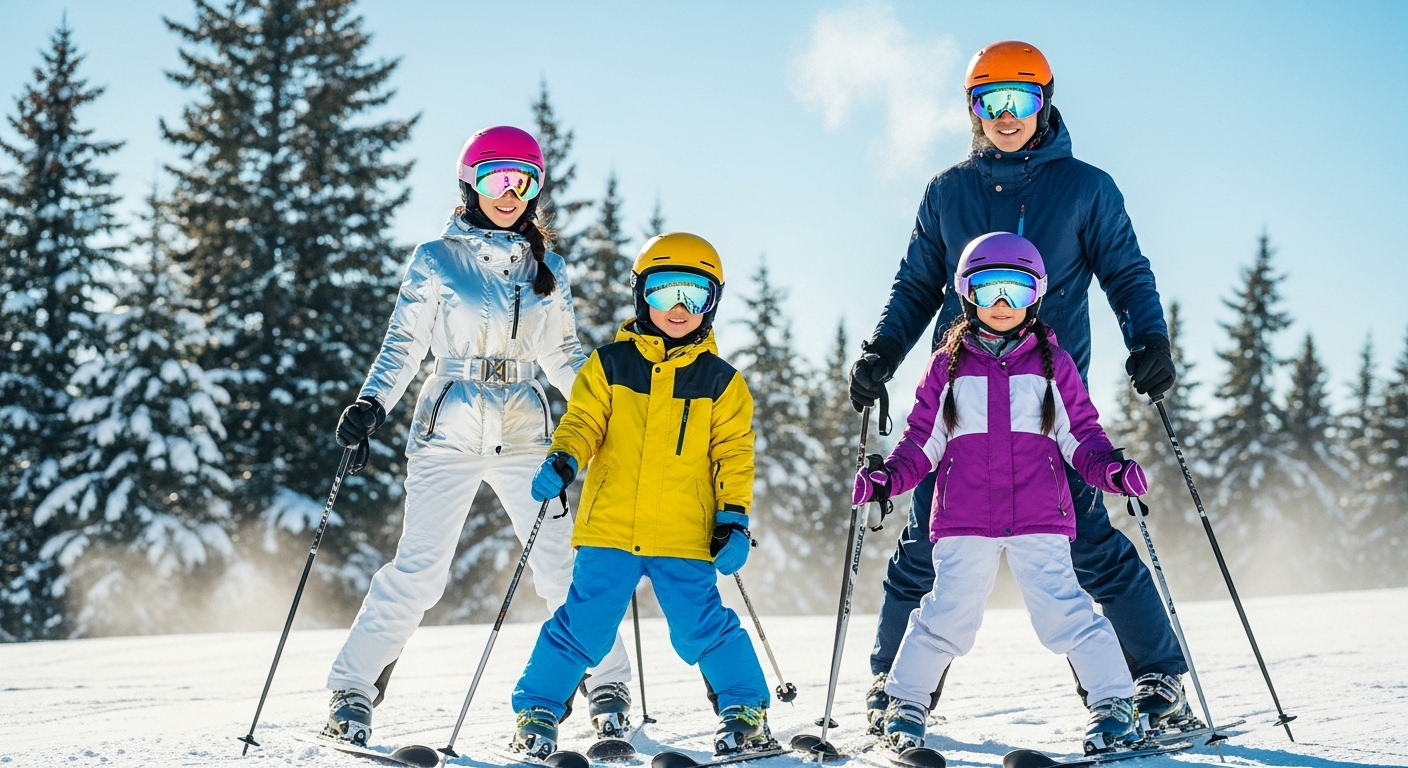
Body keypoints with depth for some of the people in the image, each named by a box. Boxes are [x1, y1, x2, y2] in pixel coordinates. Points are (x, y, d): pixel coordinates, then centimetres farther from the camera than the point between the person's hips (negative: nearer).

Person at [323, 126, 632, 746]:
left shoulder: (547, 269, 12)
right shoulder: (435, 260, 3)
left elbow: (563, 356, 18)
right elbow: (402, 346, 1)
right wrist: (371, 404, -13)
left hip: (524, 432, 3)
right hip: (449, 431, -2)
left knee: (562, 564, -3)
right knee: (417, 570, -8)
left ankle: (608, 686, 11)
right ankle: (352, 690, 4)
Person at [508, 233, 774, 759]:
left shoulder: (721, 381, 7)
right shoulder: (609, 365, 6)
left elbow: (733, 454, 7)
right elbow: (583, 421, 2)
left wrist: (734, 519, -2)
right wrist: (562, 462, -18)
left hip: (684, 537, 0)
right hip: (609, 529, 0)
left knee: (702, 627, -3)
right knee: (582, 625, -3)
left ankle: (747, 713, 14)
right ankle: (536, 711, 11)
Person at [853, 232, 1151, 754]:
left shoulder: (1051, 363, 10)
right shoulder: (948, 367, 10)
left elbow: (1080, 434, 9)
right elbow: (923, 440, 10)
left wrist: (1108, 470, -9)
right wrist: (889, 477, -6)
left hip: (1039, 520, -1)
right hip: (964, 520, 1)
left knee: (1063, 611, -9)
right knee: (947, 616, 0)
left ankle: (1114, 705, -1)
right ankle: (905, 705, 15)